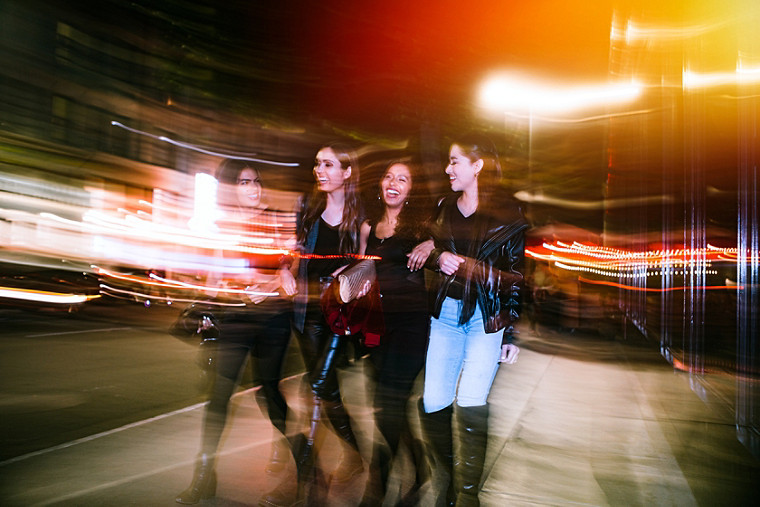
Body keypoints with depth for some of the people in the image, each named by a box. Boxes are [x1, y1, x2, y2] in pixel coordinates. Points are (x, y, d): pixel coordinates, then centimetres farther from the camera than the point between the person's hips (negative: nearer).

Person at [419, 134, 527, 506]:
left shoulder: (507, 213, -3)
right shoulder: (445, 207, 10)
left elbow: (516, 277, -3)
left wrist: (512, 334, -7)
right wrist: (439, 258, -2)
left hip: (488, 316, -4)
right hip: (445, 311, 5)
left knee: (471, 403, -14)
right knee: (433, 404, 1)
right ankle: (452, 477, 23)